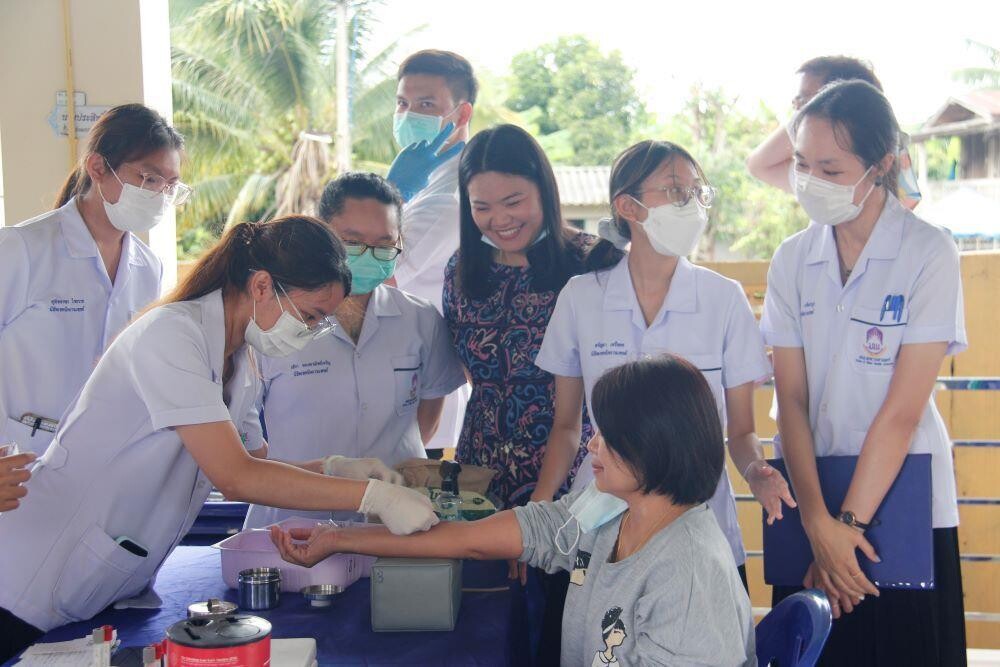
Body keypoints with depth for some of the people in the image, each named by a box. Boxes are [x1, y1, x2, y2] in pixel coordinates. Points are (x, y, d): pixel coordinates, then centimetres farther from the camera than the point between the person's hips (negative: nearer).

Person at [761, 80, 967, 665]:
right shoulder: (793, 260, 2)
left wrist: (850, 523, -13)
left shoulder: (929, 254, -9)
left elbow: (903, 409, -13)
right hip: (812, 499, 3)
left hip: (904, 503, -3)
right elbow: (792, 400, -2)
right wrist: (819, 523, -12)